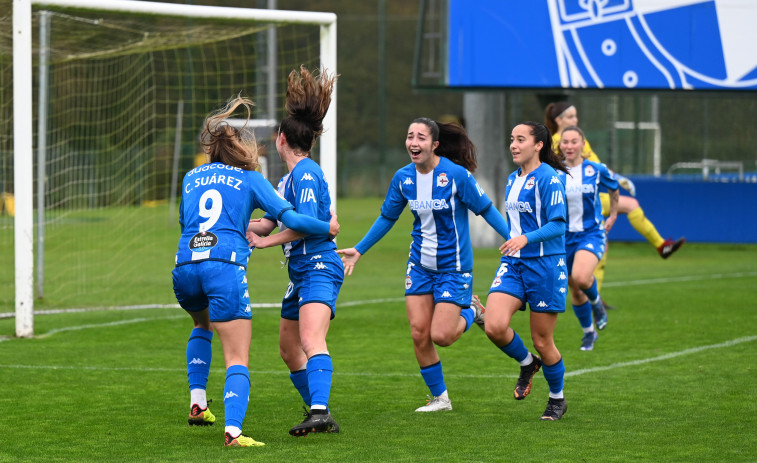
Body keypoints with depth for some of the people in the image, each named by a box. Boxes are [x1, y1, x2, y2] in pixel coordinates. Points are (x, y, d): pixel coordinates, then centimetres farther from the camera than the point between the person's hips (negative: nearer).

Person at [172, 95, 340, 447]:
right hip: (225, 265, -4)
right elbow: (289, 218, 5)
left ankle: (197, 403, 23)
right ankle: (232, 431, -24)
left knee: (202, 326, 36)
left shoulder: (191, 178, 23)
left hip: (185, 266, 4)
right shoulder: (250, 179, 13)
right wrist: (327, 228, 21)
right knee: (237, 361, -4)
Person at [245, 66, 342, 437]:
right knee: (288, 347, 17)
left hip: (319, 268, -11)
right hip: (300, 272, 11)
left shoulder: (306, 173, -11)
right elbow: (268, 223, 23)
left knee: (311, 340, -28)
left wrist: (265, 242, -13)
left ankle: (320, 411, -43)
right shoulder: (289, 178, 19)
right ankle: (317, 411, 27)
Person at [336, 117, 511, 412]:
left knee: (441, 336, -12)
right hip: (420, 265, 5)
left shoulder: (456, 175, -17)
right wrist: (359, 250, 17)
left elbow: (486, 209, -8)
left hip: (453, 266, -5)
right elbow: (387, 217, 14)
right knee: (419, 334, -1)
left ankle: (470, 313, 22)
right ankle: (439, 398, 16)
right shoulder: (403, 178, -1)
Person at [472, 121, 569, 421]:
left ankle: (557, 398, 25)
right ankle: (527, 363, 15)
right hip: (513, 263, 6)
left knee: (541, 340, 1)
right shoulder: (512, 180, 13)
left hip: (545, 265, -6)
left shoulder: (548, 179, -11)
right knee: (494, 326, -16)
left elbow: (558, 225, -18)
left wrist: (526, 238, -31)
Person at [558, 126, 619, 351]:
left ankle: (596, 302, 5)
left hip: (591, 233, -2)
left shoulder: (596, 170, -5)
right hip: (564, 237, 2)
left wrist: (613, 216, 18)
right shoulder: (554, 173, -4)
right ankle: (589, 332, 33)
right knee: (575, 290, 10)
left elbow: (614, 189, 16)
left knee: (581, 278, -29)